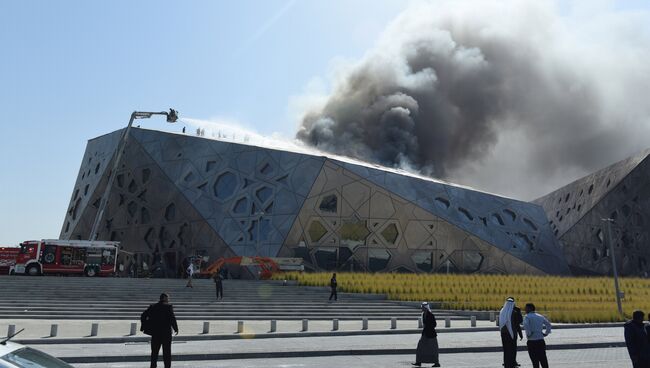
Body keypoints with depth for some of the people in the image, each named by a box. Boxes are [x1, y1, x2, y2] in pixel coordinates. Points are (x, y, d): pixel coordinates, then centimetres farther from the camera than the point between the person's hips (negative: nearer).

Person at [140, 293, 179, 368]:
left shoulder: (153, 307, 5)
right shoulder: (168, 307, -9)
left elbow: (143, 316, 4)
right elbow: (172, 318, -17)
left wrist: (144, 327, 10)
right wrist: (176, 328, -8)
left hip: (155, 333, 4)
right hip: (166, 333, -4)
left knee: (154, 352, 13)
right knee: (166, 352, 5)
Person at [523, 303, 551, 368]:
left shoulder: (527, 317, -6)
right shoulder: (540, 316, 14)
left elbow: (526, 325, -26)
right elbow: (548, 325, 23)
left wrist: (528, 334, -14)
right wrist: (546, 333, 21)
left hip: (532, 342, -5)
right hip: (541, 341, 5)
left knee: (535, 361, 1)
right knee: (543, 360, 11)